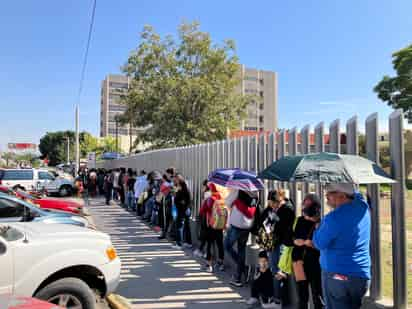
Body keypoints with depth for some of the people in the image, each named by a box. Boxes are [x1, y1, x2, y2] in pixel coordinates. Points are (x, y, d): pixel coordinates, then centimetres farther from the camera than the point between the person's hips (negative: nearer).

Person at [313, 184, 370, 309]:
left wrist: (321, 224, 2)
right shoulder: (363, 206, -1)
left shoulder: (334, 218, -22)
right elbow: (355, 193, 24)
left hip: (337, 275, -7)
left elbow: (319, 244, -8)